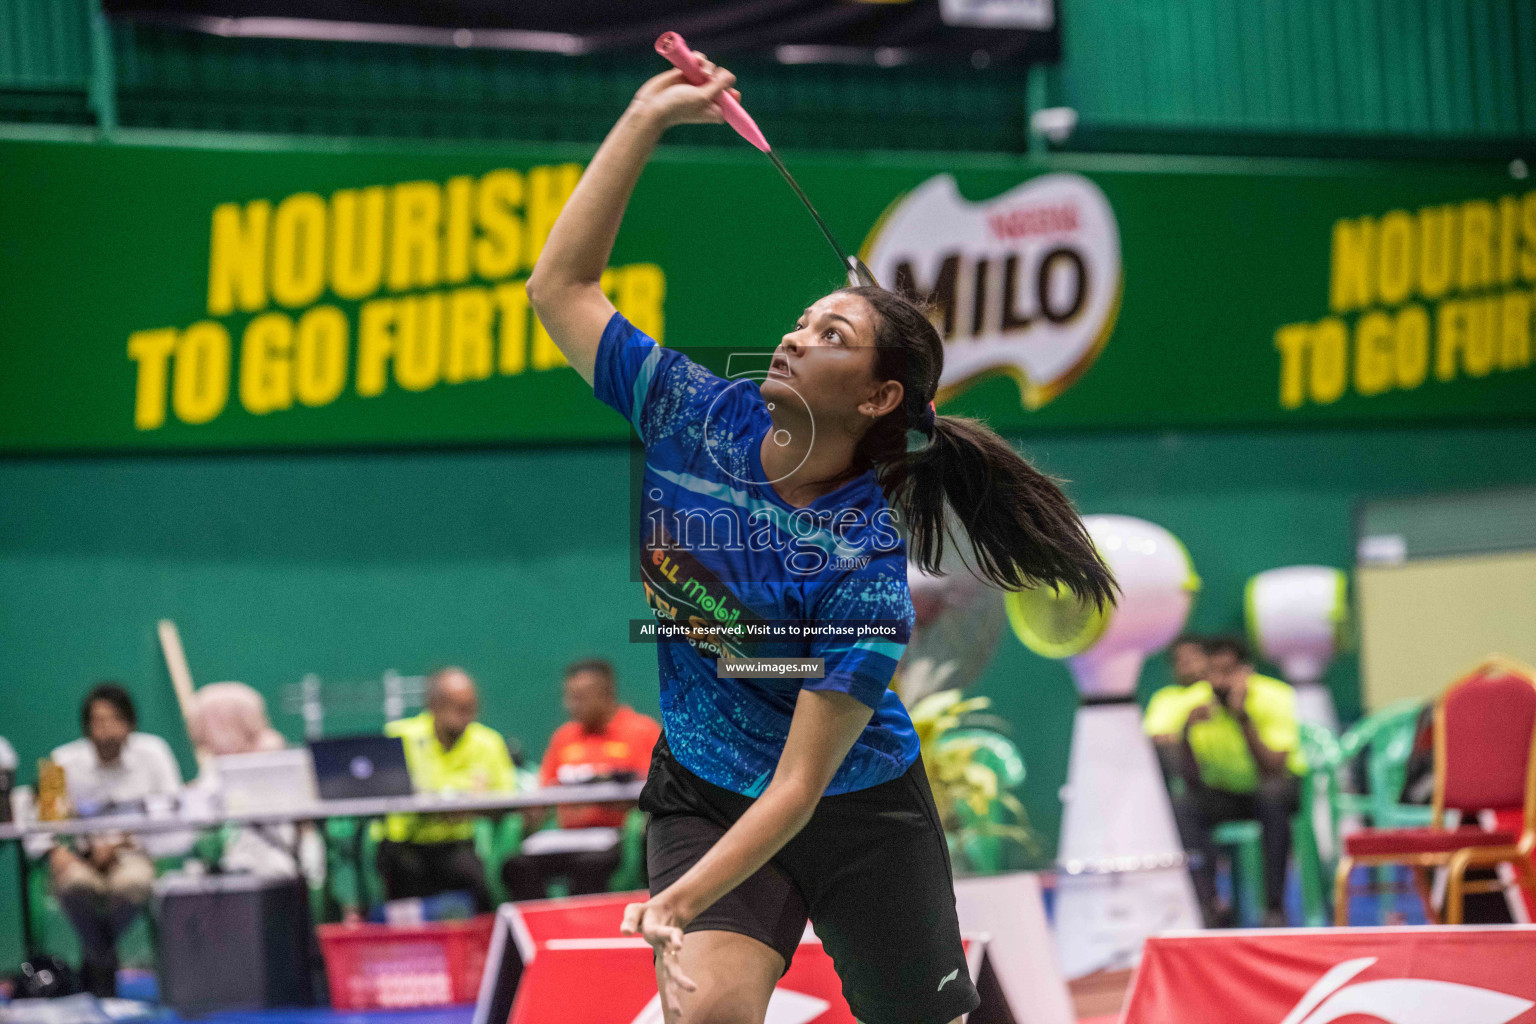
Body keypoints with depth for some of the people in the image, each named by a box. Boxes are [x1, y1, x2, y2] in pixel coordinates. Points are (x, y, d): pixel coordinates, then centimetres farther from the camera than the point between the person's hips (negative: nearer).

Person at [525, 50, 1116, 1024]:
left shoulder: (866, 571, -25)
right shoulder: (700, 417, -11)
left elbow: (800, 785, -27)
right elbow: (561, 286, -4)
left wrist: (682, 901, -37)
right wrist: (646, 119, -9)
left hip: (861, 809, -3)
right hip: (703, 792, 3)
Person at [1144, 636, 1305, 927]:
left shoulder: (1274, 698, -20)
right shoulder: (1191, 703, -14)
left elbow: (1274, 771, -30)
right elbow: (1190, 778, -19)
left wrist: (1244, 718, -37)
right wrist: (1185, 730, -35)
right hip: (1222, 792, 2)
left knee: (1273, 795, -37)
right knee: (1182, 803, -27)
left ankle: (1274, 906, -31)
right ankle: (1208, 904, -32)